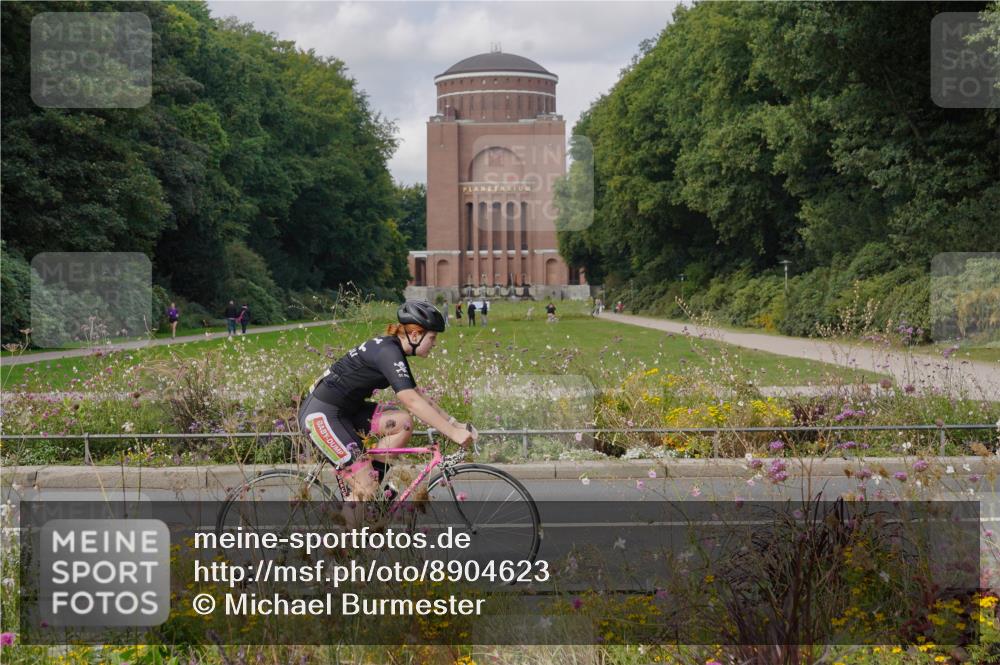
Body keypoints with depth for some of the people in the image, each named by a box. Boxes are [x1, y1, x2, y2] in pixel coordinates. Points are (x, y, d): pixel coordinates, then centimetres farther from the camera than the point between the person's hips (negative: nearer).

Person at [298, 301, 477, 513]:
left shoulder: (394, 352, 9)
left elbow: (418, 399, 14)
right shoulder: (388, 352, -21)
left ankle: (371, 478, 4)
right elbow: (412, 402, -30)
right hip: (320, 414, -9)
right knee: (366, 489, -11)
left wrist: (455, 423, 6)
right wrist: (453, 434, -31)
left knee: (403, 422, -4)